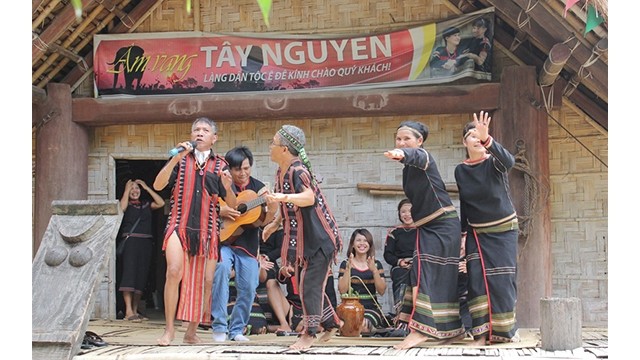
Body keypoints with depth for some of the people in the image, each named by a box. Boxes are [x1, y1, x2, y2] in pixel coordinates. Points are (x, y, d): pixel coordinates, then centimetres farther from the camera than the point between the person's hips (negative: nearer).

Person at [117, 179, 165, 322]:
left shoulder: (146, 204, 18)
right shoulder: (127, 204, 8)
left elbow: (161, 203, 5)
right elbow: (122, 207, -14)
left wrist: (147, 188, 8)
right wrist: (126, 189, -4)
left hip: (146, 243, 5)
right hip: (130, 241, -4)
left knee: (141, 276, 5)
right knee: (129, 274, -15)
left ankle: (135, 311, 10)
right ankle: (128, 311, -20)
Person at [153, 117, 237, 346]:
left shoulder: (220, 165, 11)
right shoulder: (180, 159, 9)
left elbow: (232, 204, 9)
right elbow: (158, 186, -4)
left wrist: (227, 187, -13)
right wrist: (175, 159, -15)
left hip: (207, 230, 2)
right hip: (180, 224, -2)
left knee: (206, 281, 2)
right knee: (175, 271, -20)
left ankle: (191, 332, 16)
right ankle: (169, 329, -10)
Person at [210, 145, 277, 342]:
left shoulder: (259, 188, 4)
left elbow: (259, 222, -2)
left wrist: (272, 209, -20)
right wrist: (220, 211, -17)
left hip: (247, 244, 3)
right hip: (223, 240, -3)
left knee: (248, 288, -2)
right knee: (221, 268, -29)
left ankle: (236, 329, 18)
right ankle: (219, 326, -20)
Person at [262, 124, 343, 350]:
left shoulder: (298, 170, -21)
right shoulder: (281, 170, 6)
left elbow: (309, 197, -40)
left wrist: (283, 197, -55)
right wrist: (275, 223, 27)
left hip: (319, 236, -10)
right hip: (301, 238, 10)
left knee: (310, 283, -8)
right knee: (305, 283, 14)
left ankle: (309, 333, 0)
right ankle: (331, 324, 27)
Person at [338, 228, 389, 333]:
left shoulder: (376, 264, 10)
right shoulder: (345, 264, 7)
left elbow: (381, 291, -1)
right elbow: (342, 290, -5)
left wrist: (374, 270, -13)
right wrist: (348, 269, -15)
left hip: (371, 308, 0)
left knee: (364, 325, -31)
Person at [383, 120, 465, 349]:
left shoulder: (423, 157, -12)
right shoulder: (408, 169, 14)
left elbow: (416, 155, -37)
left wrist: (403, 154, -60)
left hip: (443, 224, -9)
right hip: (427, 226, 9)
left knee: (425, 273, -16)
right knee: (443, 277, 9)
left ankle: (420, 330, -19)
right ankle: (454, 329, 14)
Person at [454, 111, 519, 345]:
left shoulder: (494, 163, -11)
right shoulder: (460, 171, 1)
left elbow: (509, 161, -36)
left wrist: (487, 139, -51)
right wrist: (462, 235, 9)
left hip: (503, 230, -3)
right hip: (477, 233, 3)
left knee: (502, 280, -2)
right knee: (478, 280, -6)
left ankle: (506, 329, 13)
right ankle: (481, 333, -4)